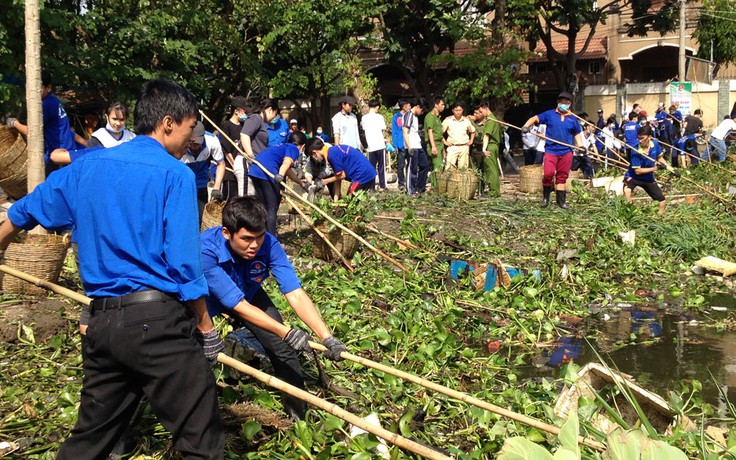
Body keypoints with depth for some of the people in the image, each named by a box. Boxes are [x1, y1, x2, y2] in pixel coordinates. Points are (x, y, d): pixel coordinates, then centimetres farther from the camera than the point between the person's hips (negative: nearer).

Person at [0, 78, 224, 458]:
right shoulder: (174, 174, -7)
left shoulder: (88, 166, 12)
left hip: (101, 322, 7)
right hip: (158, 320, -7)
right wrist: (206, 326, 0)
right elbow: (183, 262, -11)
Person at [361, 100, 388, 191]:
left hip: (370, 146, 3)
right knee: (381, 167, 5)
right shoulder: (379, 117, -5)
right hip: (380, 145, -3)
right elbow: (383, 130, -2)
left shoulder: (364, 118, 4)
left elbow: (364, 129, 9)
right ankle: (382, 186, 4)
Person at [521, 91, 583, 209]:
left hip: (566, 152, 2)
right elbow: (535, 118, 5)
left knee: (562, 177, 7)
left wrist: (580, 146, 4)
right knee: (548, 173, -17)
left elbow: (577, 134, 19)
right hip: (551, 150, -2)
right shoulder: (549, 114, 5)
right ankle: (545, 197, 4)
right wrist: (526, 126, -14)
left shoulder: (572, 119, 12)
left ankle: (561, 200, 18)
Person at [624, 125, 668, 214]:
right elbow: (637, 171, -24)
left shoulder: (655, 144, -12)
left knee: (663, 200, 7)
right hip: (633, 177, -5)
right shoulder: (636, 151, -27)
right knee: (627, 190, -38)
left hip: (648, 178, 6)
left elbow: (660, 158, 7)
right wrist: (655, 168, -28)